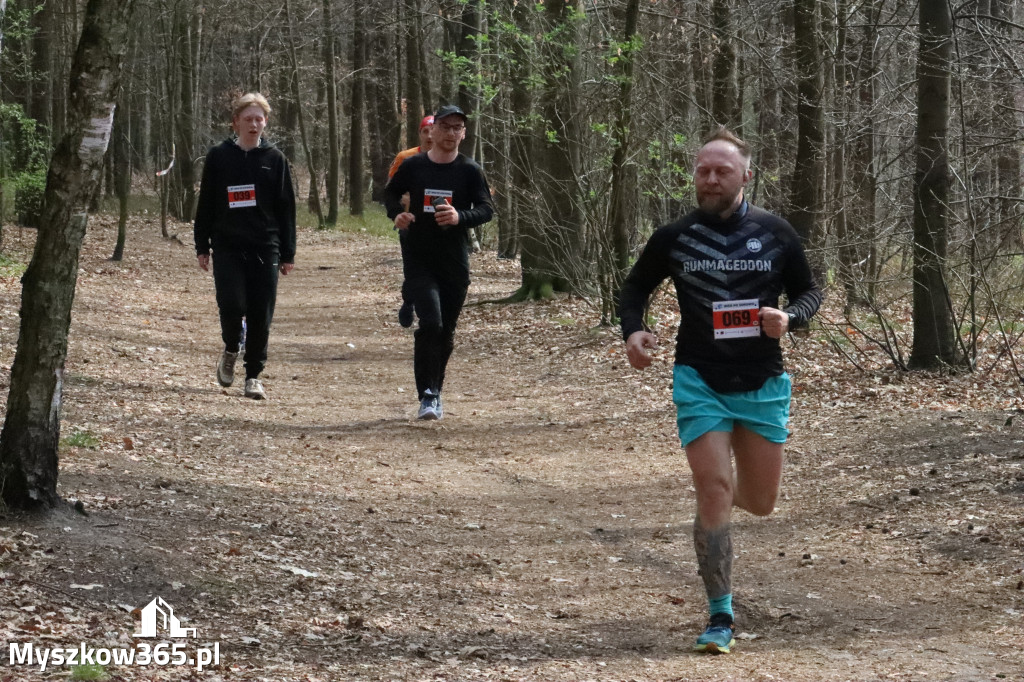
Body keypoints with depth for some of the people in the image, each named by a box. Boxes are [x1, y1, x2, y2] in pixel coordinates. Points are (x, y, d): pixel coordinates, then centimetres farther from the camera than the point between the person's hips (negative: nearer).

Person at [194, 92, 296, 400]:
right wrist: (202, 247, 5)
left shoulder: (274, 158, 6)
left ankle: (254, 375, 11)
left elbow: (286, 209, 8)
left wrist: (288, 253, 5)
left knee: (261, 316, 0)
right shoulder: (219, 156, 5)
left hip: (265, 248, 1)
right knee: (231, 305, -14)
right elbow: (206, 204, 9)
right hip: (227, 248, -1)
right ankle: (230, 350, 16)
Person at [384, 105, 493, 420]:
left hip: (454, 263, 2)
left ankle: (434, 394, 27)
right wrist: (396, 214, -5)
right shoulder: (412, 166, 2)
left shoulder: (470, 171, 0)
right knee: (430, 323, -18)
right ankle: (427, 396, -14)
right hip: (419, 260, -1)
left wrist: (460, 217, -25)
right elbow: (390, 192, 17)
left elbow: (486, 209, -5)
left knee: (446, 331, 10)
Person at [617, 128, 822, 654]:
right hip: (700, 383, -1)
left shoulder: (775, 234, -1)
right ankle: (720, 616, -3)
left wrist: (788, 317, -14)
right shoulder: (674, 237, -2)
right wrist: (632, 331, -8)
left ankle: (732, 487, 47)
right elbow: (635, 288, 12)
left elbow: (809, 291, 9)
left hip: (762, 386, 1)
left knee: (760, 502, 8)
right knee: (713, 493, -12)